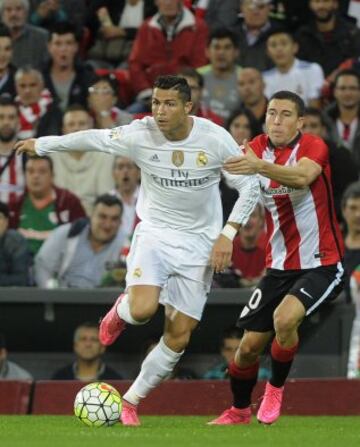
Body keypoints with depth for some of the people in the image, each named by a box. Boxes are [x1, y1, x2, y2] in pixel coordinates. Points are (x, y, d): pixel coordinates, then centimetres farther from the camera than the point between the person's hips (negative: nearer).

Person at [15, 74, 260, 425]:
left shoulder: (215, 139, -14)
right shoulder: (139, 135, -14)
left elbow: (250, 186, -4)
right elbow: (92, 139, 2)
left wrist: (227, 235, -12)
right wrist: (40, 145, 14)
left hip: (198, 243, 1)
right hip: (153, 233, -1)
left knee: (179, 337, -2)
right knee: (142, 310, -27)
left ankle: (131, 400, 17)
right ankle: (122, 310, 12)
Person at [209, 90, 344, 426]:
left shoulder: (313, 147, -16)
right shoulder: (257, 149, 1)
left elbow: (302, 177, -37)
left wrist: (259, 166, -53)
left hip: (321, 264, -5)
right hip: (279, 267, 5)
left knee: (284, 319, -30)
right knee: (249, 346, 3)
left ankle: (275, 388, -3)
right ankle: (239, 410, 30)